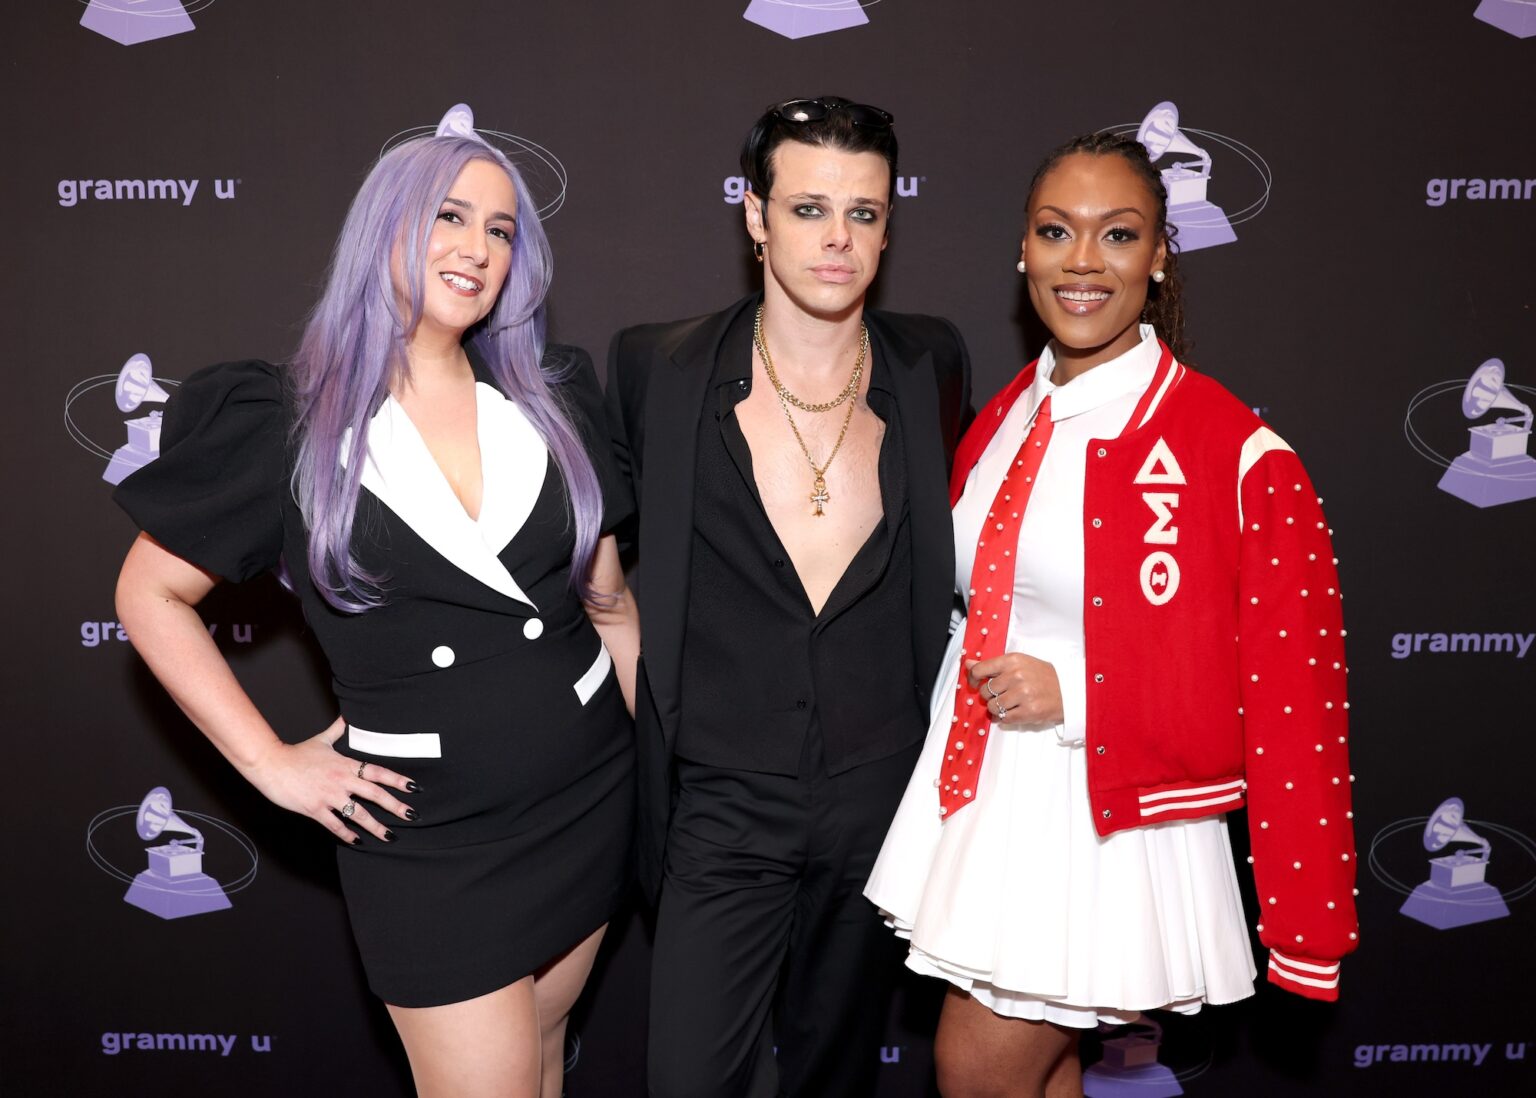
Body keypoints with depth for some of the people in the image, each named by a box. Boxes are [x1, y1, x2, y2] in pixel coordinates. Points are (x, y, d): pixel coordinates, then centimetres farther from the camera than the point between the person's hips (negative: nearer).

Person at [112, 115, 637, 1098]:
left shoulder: (552, 403, 2)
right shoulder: (288, 424, -8)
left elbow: (610, 602, 8)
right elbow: (150, 595, 0)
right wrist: (270, 763, -5)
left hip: (591, 797, 4)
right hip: (427, 833, -3)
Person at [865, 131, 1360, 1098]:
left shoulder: (1236, 454, -17)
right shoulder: (1001, 422, 4)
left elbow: (1285, 692, -15)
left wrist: (1073, 693, -20)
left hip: (1104, 825, -6)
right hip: (977, 797, 6)